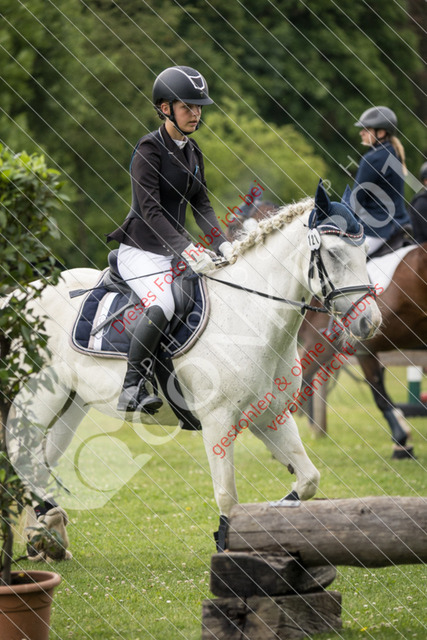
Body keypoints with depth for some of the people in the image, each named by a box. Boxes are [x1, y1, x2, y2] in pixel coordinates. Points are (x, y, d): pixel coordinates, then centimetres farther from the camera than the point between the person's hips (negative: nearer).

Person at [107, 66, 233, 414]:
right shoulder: (149, 149, -12)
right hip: (140, 250, -8)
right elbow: (150, 210, -20)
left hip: (176, 251, 8)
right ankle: (133, 388, -24)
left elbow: (201, 203, 11)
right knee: (161, 306, -32)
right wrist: (186, 249, -30)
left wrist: (221, 243, -7)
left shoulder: (193, 152, 12)